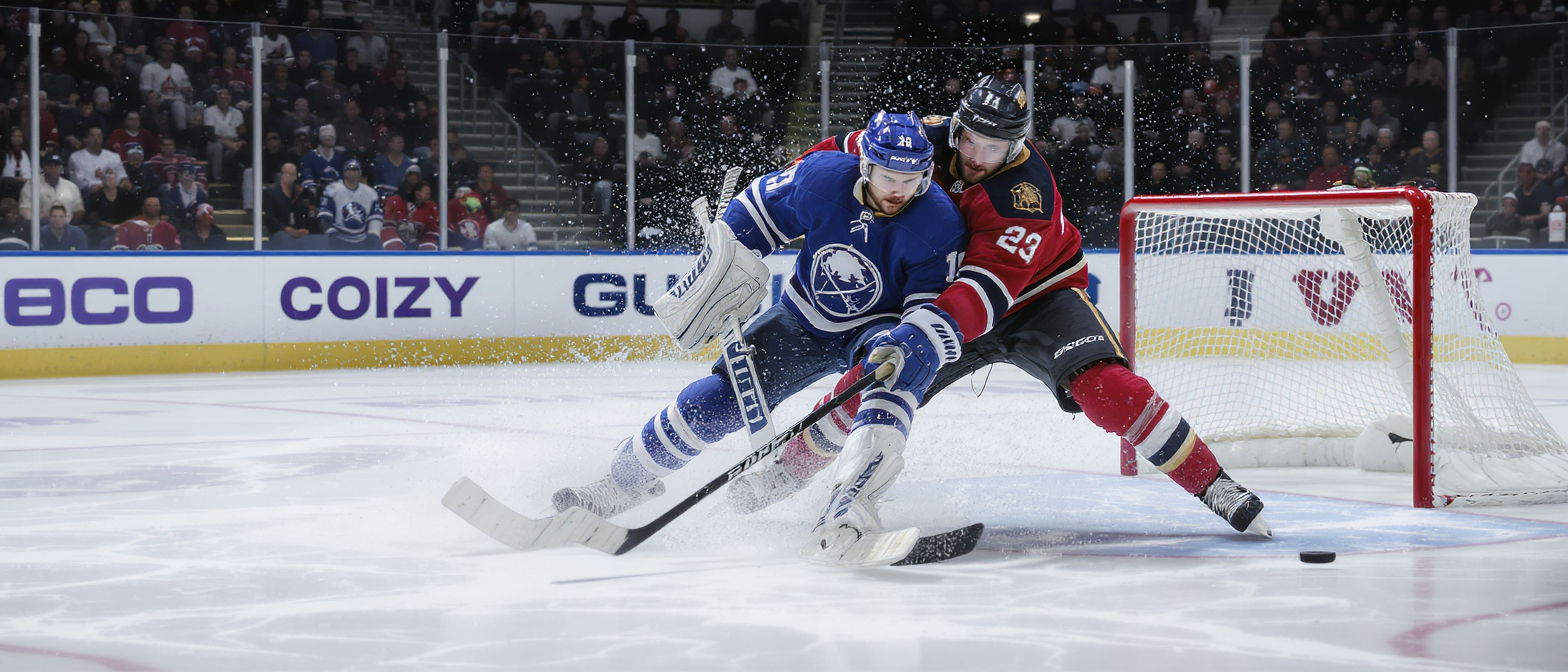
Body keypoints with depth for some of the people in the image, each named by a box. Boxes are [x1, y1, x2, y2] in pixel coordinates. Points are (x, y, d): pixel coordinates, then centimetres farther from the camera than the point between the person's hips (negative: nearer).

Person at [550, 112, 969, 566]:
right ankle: (624, 479, 15)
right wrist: (719, 276, -6)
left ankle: (846, 514, -50)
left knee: (902, 364, -38)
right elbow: (756, 210, -3)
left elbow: (937, 310, -26)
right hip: (804, 319, 2)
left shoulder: (938, 225, -26)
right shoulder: (822, 178, -21)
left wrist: (907, 345, -46)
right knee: (720, 398, -10)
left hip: (876, 327, -2)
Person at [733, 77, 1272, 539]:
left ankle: (1212, 486, -19)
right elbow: (845, 152, 0)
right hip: (948, 299, 4)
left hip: (1038, 295, -4)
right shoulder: (926, 141, -18)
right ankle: (792, 466, 19)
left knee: (1105, 385, -27)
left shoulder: (1027, 192, -33)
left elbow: (990, 287, -42)